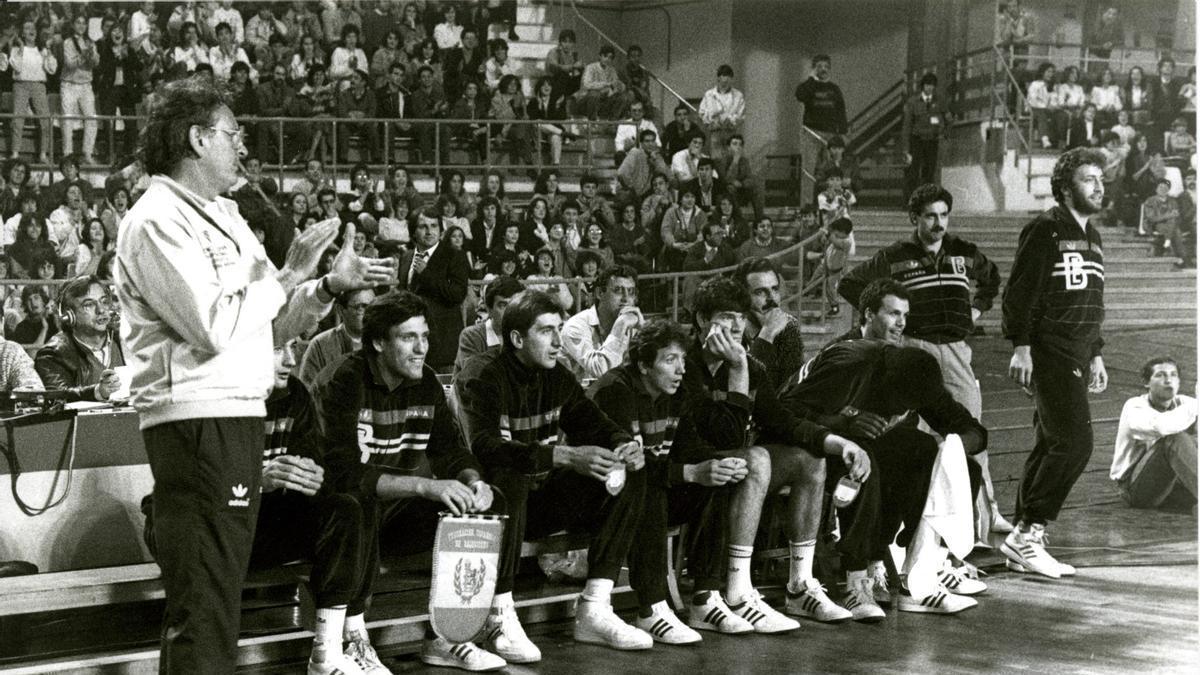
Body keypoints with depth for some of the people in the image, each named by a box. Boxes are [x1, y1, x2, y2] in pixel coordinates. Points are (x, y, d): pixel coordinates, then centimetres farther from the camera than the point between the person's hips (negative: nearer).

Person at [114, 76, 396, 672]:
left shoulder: (220, 216, 18)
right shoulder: (157, 222, -11)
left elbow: (267, 324, 21)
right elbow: (214, 328, -20)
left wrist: (332, 285, 6)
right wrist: (288, 274, -10)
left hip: (237, 416, 10)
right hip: (196, 419, -10)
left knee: (219, 596, 14)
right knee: (203, 605, -9)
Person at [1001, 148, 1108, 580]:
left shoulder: (1091, 237, 19)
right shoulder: (1045, 230, -7)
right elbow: (1019, 291, -12)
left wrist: (1096, 357, 24)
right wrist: (1021, 347, -18)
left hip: (1076, 358, 9)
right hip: (1048, 353, -9)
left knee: (1051, 447, 8)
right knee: (1075, 441, -15)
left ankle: (1025, 540, 11)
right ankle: (1028, 532, -12)